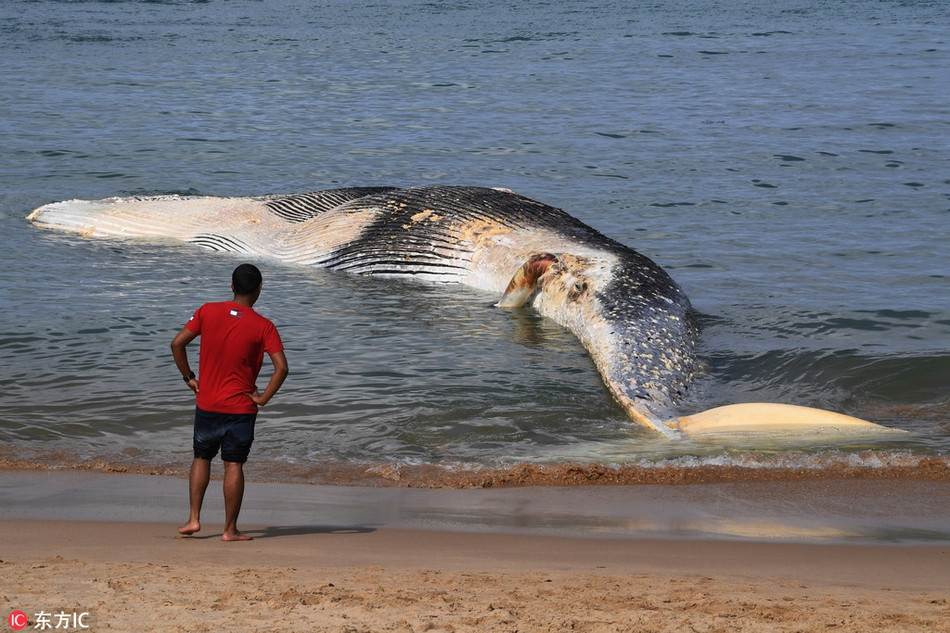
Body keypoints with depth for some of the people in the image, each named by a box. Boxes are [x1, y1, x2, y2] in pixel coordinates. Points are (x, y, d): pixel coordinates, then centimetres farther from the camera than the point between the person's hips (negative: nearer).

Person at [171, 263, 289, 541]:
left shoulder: (208, 312, -3)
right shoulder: (263, 326, -9)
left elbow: (177, 344, -4)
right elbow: (281, 367, -17)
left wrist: (189, 377, 7)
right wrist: (263, 398, -6)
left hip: (206, 404, 2)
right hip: (240, 407, -2)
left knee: (201, 459, 18)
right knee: (234, 465, 3)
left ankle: (194, 518, 14)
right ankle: (230, 529, 5)